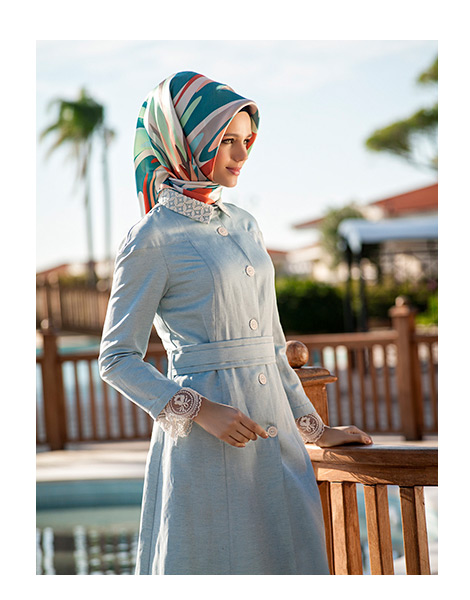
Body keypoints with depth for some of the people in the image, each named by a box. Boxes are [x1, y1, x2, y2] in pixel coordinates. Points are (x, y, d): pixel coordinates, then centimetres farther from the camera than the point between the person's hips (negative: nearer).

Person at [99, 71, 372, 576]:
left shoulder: (244, 226, 14)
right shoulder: (152, 239, -7)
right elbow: (118, 359, -8)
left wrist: (314, 427, 19)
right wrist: (199, 410, -18)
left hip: (274, 429, 7)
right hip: (206, 440, -6)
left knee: (286, 555, 11)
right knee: (215, 562, 3)